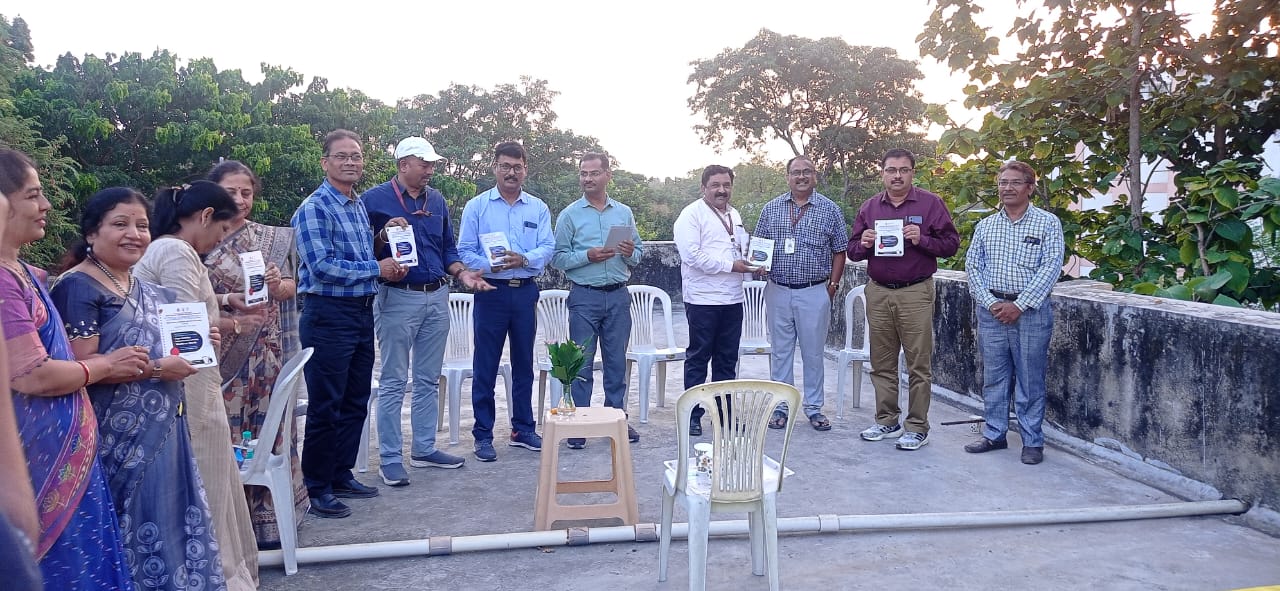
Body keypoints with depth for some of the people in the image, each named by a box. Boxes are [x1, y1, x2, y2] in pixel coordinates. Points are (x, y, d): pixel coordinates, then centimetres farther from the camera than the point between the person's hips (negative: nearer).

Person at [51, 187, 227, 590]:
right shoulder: (78, 287, -12)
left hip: (162, 432, 8)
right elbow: (81, 366, -21)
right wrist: (157, 368, -21)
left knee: (169, 526, 14)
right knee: (132, 534, 1)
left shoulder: (148, 290, 14)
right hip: (118, 438, -8)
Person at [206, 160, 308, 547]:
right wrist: (227, 299, -18)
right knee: (226, 428, 0)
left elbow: (291, 287, 8)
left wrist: (277, 286, -13)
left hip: (268, 350, 3)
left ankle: (267, 513, 19)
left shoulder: (272, 238, 9)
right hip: (223, 348, -2)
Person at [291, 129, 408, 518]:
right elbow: (322, 266, -21)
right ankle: (316, 488, 10)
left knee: (355, 403, 14)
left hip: (362, 313, 8)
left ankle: (341, 476, 27)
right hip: (329, 314, -8)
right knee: (326, 407, -1)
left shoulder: (360, 206, 15)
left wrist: (390, 266, 4)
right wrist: (376, 269, -13)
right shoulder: (315, 208, -12)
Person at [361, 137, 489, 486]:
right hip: (398, 297, -6)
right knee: (393, 382, 0)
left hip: (437, 297, 6)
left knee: (429, 379, 13)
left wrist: (463, 274, 1)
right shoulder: (375, 199, -5)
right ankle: (390, 458, 7)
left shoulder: (437, 201, 12)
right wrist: (384, 235, -23)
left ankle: (424, 449, 23)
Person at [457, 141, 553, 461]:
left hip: (525, 292, 3)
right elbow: (464, 251, -2)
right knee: (485, 366, 0)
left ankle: (523, 429, 22)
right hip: (491, 291, -2)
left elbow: (548, 249, -1)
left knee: (524, 363, 11)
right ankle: (483, 435, 9)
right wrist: (490, 266, -20)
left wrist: (523, 259, -20)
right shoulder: (476, 206, 3)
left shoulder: (539, 209, 9)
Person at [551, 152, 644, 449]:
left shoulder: (624, 213, 10)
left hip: (618, 295, 3)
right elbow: (558, 257, -4)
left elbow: (639, 251, 14)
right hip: (584, 296, -3)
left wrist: (631, 253, -8)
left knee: (617, 362, 9)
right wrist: (587, 256, -17)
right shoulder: (569, 215, 1)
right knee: (581, 363, 1)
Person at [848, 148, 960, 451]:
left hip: (915, 293, -4)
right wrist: (863, 243, -7)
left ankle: (917, 427, 7)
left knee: (919, 363, -1)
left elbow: (951, 243, -2)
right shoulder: (870, 207, 11)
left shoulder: (930, 203, 0)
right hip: (878, 292, 4)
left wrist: (922, 240, -18)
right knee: (881, 362, 10)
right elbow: (852, 250, 15)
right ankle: (887, 420, 21)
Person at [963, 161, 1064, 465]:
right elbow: (973, 266, 8)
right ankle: (994, 434, 21)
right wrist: (990, 302, -7)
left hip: (1031, 311, -3)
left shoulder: (1047, 223, -1)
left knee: (1030, 380, 3)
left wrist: (1019, 305, -14)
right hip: (991, 310, 4)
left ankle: (1032, 441, 13)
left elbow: (1051, 268, -9)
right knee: (993, 377, 10)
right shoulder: (985, 226, 10)